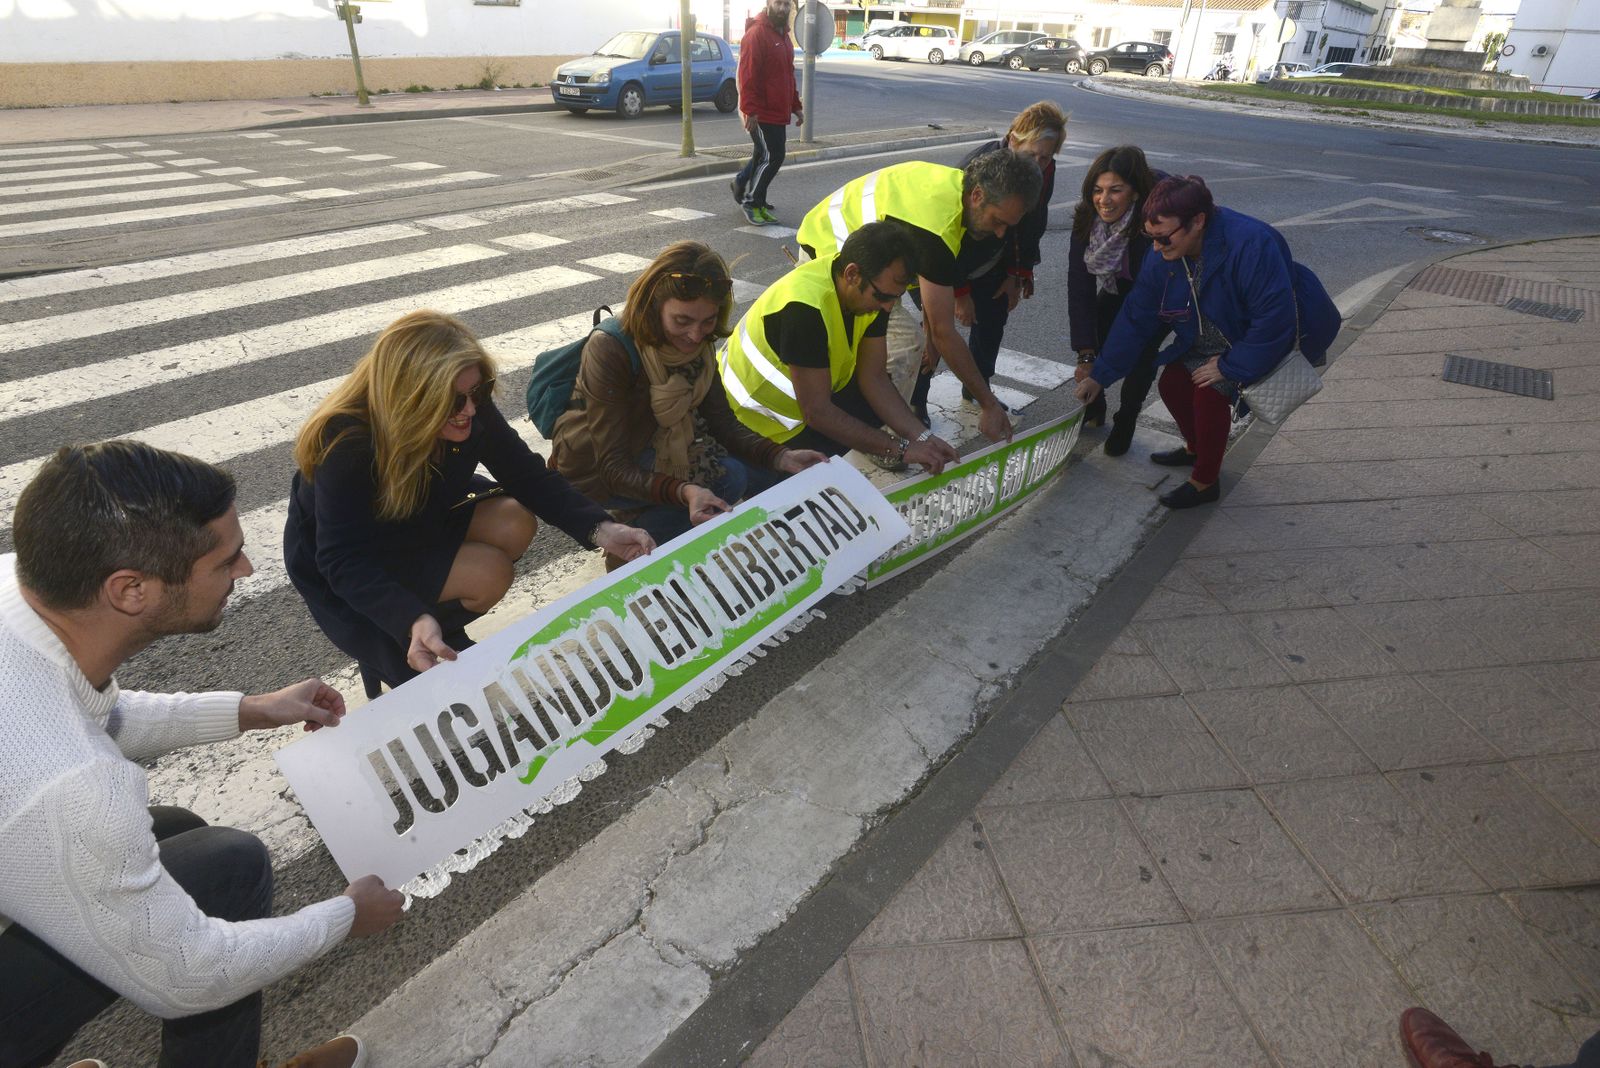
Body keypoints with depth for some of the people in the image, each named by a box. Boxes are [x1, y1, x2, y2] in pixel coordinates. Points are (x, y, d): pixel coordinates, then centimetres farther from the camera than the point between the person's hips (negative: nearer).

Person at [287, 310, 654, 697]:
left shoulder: (471, 410, -22)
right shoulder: (347, 444, -38)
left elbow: (529, 476, -17)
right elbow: (344, 561, -37)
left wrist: (599, 529, -32)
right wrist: (413, 621, -54)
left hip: (419, 520, 6)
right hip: (352, 567, -6)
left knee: (516, 524, -14)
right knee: (490, 574, -22)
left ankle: (441, 629, 3)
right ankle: (386, 651, 1)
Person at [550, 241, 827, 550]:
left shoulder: (698, 343, -10)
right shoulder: (610, 351, -29)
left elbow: (722, 422, -8)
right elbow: (614, 468, -31)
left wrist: (781, 457, -26)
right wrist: (684, 492, -48)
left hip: (650, 446, 7)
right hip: (596, 474, -7)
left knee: (760, 471, -6)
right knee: (728, 477, -22)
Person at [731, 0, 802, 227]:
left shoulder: (783, 35, 17)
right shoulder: (756, 34, -13)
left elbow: (788, 76, 24)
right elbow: (747, 76, -20)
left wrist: (795, 106, 21)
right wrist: (750, 110, -25)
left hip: (778, 112, 9)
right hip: (761, 114, -9)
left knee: (764, 156, 14)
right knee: (772, 157, -9)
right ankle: (752, 203, 2)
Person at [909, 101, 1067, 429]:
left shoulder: (1045, 171, -13)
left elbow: (1030, 227, 1)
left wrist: (1017, 276, 0)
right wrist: (960, 292, -24)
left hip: (989, 264, 7)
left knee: (993, 319, 8)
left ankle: (976, 389, 27)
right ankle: (915, 400, 0)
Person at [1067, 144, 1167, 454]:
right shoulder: (1087, 218, -25)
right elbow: (1080, 286, -26)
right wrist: (1086, 355, -31)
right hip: (1121, 285, 4)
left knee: (1142, 347, -16)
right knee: (1096, 333, -9)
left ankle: (1125, 422, 6)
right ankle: (1093, 407, 15)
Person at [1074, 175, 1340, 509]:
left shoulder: (1251, 245, -37)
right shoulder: (1162, 257, -16)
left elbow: (1275, 319, -34)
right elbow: (1135, 319, -8)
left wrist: (1230, 367, -28)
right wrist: (1099, 375, -7)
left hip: (1273, 340, -7)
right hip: (1212, 340, 7)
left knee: (1210, 391, -22)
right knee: (1171, 382, -2)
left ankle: (1205, 483, -3)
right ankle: (1197, 449, 28)